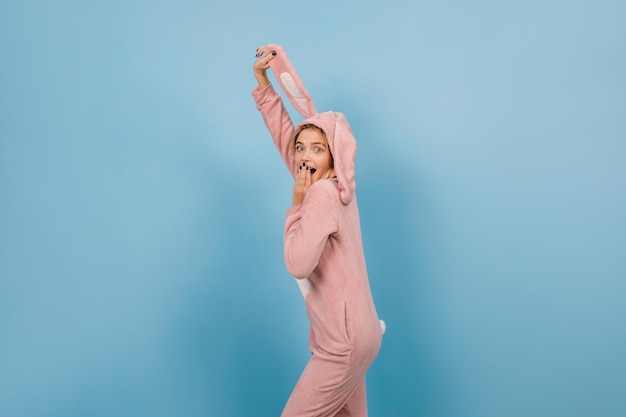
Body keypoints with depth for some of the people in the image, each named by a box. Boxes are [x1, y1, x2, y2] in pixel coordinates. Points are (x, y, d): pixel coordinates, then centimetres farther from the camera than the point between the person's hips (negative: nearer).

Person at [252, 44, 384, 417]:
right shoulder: (331, 186, 5)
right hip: (354, 334, 9)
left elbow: (298, 264, -27)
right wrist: (263, 82, 12)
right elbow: (283, 133, 12)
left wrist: (297, 204, -18)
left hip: (345, 341, -9)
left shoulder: (322, 195, -19)